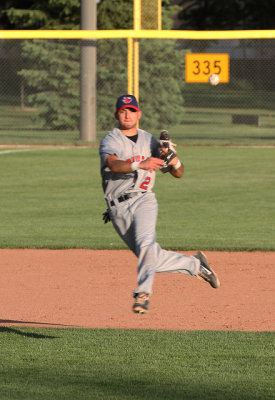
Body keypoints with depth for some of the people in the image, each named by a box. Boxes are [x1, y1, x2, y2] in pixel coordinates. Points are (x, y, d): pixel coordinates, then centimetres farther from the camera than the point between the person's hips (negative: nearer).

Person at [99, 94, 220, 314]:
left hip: (143, 200, 1)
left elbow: (179, 173, 13)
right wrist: (140, 165, -41)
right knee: (154, 259, 1)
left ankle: (142, 293, -33)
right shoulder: (110, 140, 1)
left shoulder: (149, 141, 12)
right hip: (118, 209, -1)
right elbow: (114, 164, -23)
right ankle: (196, 265, 20)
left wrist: (173, 159, -10)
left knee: (146, 243, -28)